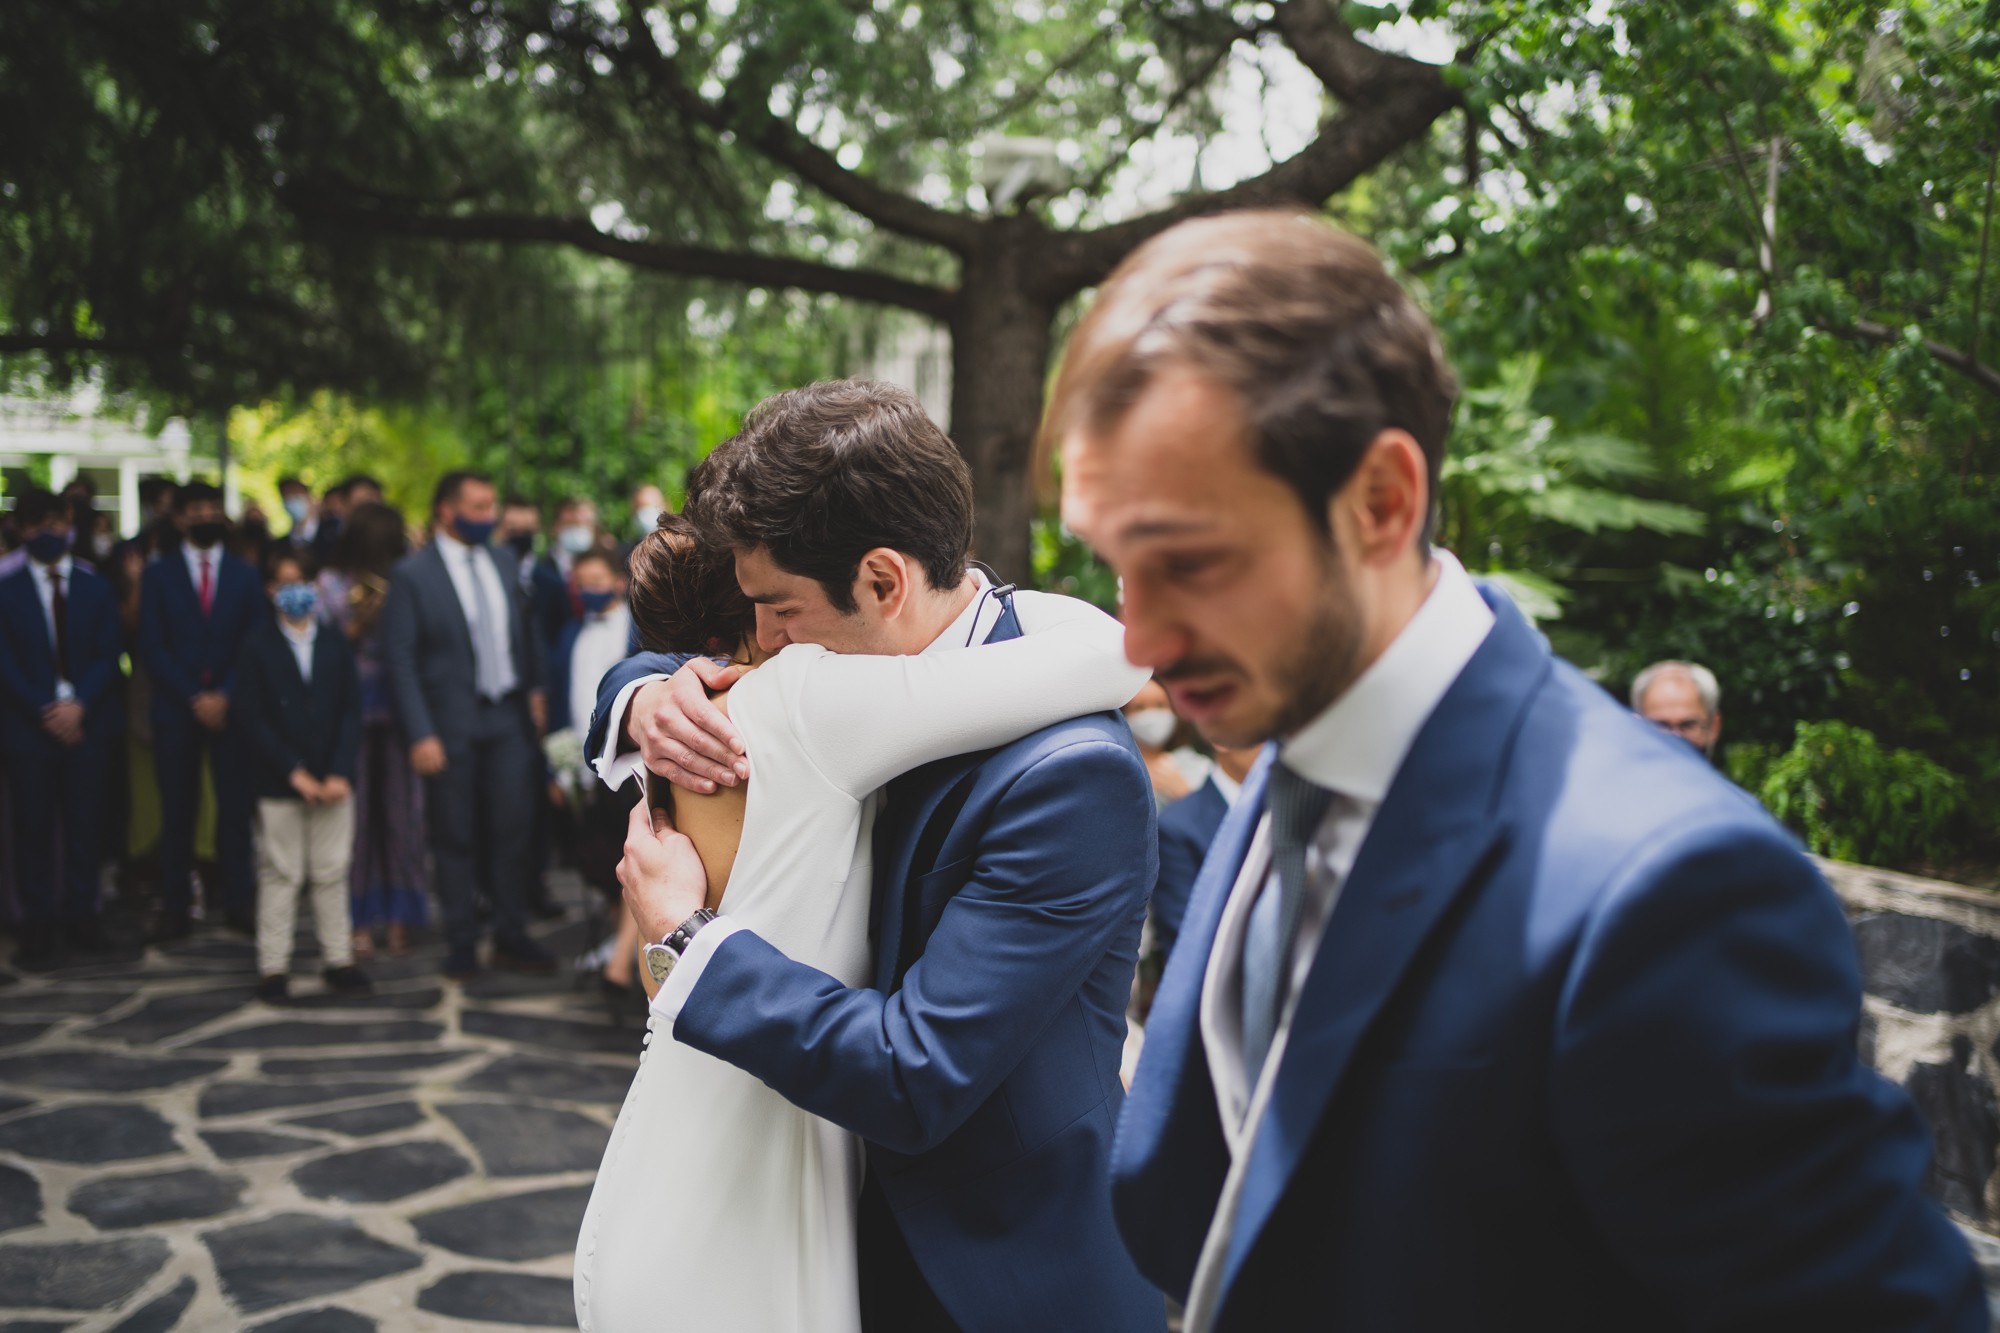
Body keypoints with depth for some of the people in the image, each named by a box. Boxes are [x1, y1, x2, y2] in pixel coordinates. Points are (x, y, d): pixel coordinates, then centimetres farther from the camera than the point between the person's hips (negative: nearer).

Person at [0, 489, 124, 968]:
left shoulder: (95, 589, 10)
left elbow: (108, 654, 4)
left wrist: (79, 705, -10)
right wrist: (44, 711, -10)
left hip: (87, 723, 1)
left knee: (85, 823, 3)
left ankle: (80, 916, 12)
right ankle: (38, 926, 5)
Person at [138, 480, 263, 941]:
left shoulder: (245, 575, 11)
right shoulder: (158, 575, 8)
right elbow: (152, 648, 1)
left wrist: (225, 695, -8)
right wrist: (194, 699, -9)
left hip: (231, 707, 1)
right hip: (176, 709, 0)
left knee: (236, 806, -3)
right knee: (177, 810, 0)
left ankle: (237, 901, 4)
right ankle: (176, 907, 5)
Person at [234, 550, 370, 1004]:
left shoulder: (335, 644, 8)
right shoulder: (258, 646, 0)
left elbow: (351, 711, 4)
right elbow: (252, 719, -5)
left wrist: (340, 774, -8)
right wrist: (295, 773, -12)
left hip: (333, 782, 2)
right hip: (279, 783, -2)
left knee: (332, 873, 6)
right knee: (280, 875, 1)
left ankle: (338, 961, 14)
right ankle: (274, 967, 7)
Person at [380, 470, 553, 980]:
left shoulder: (504, 563, 9)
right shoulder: (412, 575, -6)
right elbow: (399, 659, -8)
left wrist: (534, 689, 7)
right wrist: (421, 735, -13)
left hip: (509, 715, 4)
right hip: (451, 723, -4)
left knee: (514, 827, 4)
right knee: (455, 838, 4)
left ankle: (511, 938, 16)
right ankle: (461, 945, 16)